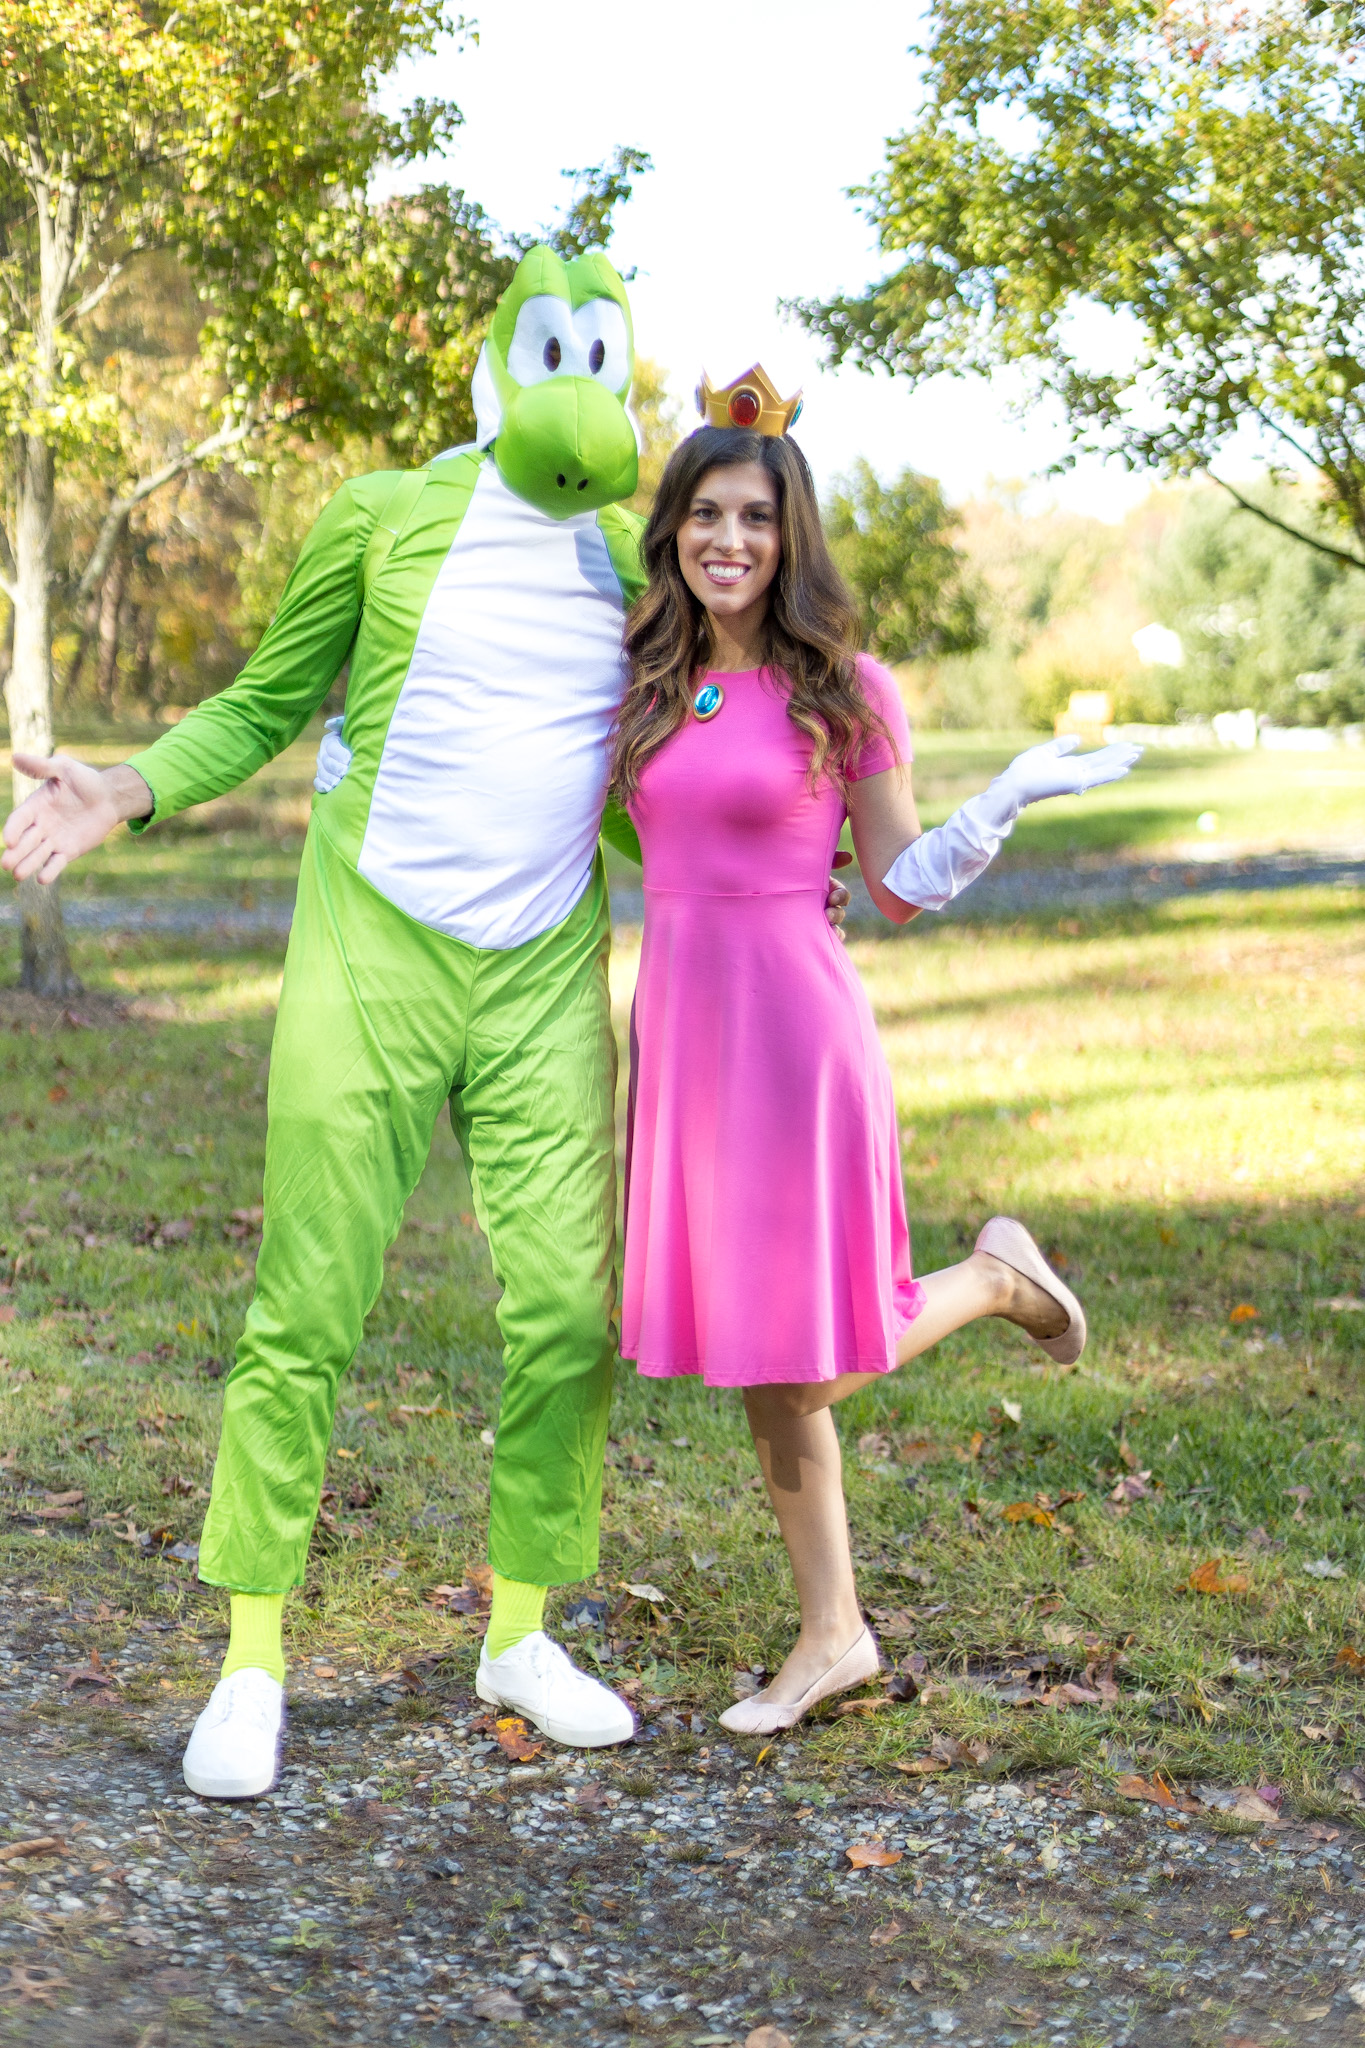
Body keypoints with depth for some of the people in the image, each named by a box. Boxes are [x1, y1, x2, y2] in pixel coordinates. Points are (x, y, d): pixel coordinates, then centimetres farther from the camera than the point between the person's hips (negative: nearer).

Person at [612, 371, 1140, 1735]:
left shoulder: (844, 692, -5)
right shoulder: (642, 685, 8)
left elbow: (899, 890, 0)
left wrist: (1006, 801, -15)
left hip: (793, 1024, -5)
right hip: (677, 1023, 5)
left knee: (808, 1353, -3)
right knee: (753, 1359, 10)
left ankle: (993, 1277, 26)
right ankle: (831, 1634, 24)